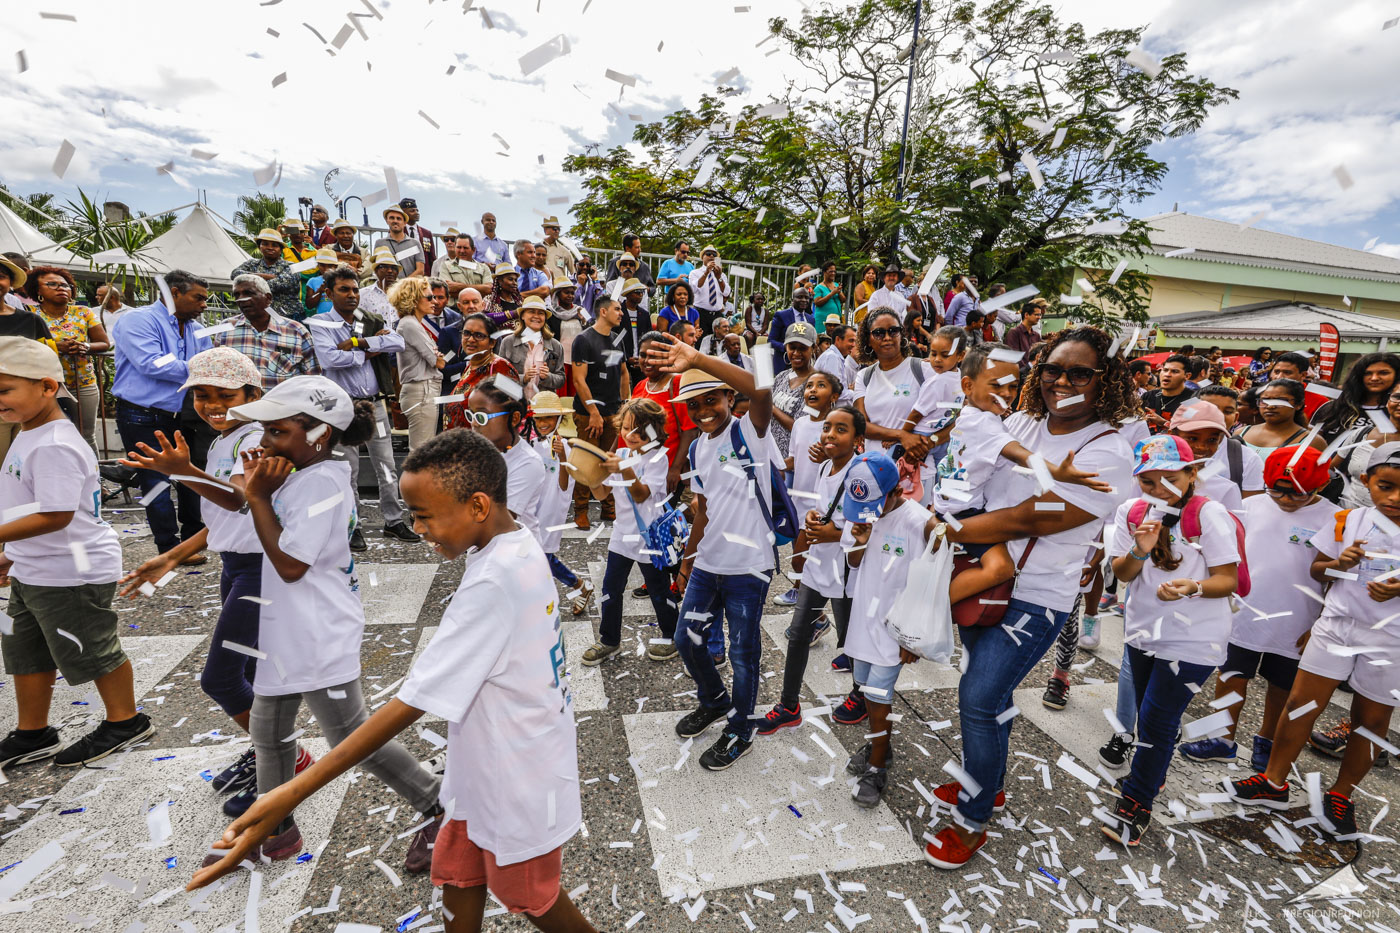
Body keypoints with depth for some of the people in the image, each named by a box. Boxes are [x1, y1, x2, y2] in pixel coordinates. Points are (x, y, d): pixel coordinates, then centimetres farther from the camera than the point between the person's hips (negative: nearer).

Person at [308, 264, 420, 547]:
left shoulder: (371, 322, 9)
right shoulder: (321, 323, -2)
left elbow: (398, 343, -9)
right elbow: (329, 358, -20)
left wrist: (357, 342, -15)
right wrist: (370, 351, -10)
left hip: (375, 403, 4)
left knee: (386, 466, 9)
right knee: (348, 470, 4)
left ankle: (394, 521, 20)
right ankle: (352, 528, 16)